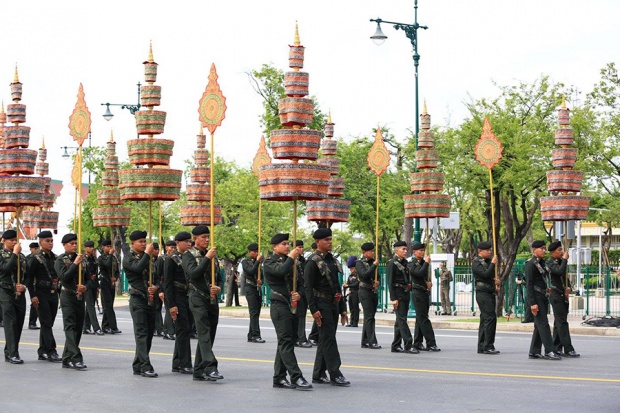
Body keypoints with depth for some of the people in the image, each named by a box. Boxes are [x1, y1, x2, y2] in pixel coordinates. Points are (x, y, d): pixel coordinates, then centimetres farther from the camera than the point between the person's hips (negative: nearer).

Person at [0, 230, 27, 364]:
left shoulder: (21, 256, 13)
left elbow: (26, 274, 13)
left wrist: (24, 286, -5)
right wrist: (15, 253, -14)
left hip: (20, 294, 5)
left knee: (19, 323, 4)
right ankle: (13, 354, -14)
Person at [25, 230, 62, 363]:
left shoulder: (55, 257, 12)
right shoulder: (35, 258, -6)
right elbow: (29, 277, -8)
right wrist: (33, 295, -13)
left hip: (53, 295, 6)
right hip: (41, 296, -6)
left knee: (48, 324, 9)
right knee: (46, 323, -9)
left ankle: (42, 352, 15)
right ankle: (51, 352, -11)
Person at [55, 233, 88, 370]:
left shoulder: (81, 259, 12)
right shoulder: (60, 260, -3)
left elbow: (88, 278, 14)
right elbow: (64, 277, -16)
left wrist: (85, 287, -6)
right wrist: (75, 264, -19)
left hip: (80, 297, 6)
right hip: (68, 296, -6)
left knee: (78, 328, 6)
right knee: (70, 327, -11)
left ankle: (67, 360, 13)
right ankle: (76, 358, -18)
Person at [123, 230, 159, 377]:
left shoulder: (148, 258, 16)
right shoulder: (128, 258, -3)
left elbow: (156, 275, 17)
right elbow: (138, 268, -23)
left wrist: (155, 287, -4)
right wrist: (147, 253, -17)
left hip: (151, 300, 7)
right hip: (138, 300, -7)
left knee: (149, 333, 7)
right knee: (141, 333, -11)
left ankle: (137, 366, 15)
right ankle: (145, 367, -16)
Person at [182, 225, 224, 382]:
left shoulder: (212, 255, 17)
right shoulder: (189, 255, -1)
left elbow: (220, 278, 18)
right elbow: (193, 273, -18)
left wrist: (219, 288, -4)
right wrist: (207, 258, -19)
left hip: (213, 300, 7)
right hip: (198, 299, -7)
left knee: (209, 336, 7)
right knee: (204, 334, -16)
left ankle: (199, 372, 13)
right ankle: (210, 368, -25)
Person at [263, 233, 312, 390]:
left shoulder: (289, 261, 18)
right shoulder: (269, 262, -1)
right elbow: (281, 271, -23)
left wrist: (299, 293, -2)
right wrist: (291, 257, -13)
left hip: (293, 305, 7)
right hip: (279, 305, -7)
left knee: (287, 342, 8)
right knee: (286, 341, -11)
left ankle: (279, 378, 13)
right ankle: (296, 377, -16)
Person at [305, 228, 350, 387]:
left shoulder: (332, 260, 15)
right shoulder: (313, 262, -9)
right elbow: (308, 287, -13)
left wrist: (342, 308, 18)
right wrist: (314, 309, -19)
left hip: (333, 304, 8)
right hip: (322, 305, -8)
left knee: (326, 340, 10)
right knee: (329, 339, -9)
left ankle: (318, 375, 16)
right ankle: (335, 375, -10)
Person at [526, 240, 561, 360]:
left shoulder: (542, 262, 15)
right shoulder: (531, 264, -12)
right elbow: (529, 284, -16)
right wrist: (532, 303, -21)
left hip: (543, 296, 9)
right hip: (536, 297, -9)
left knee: (539, 325, 11)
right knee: (543, 324, -12)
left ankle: (534, 352, 16)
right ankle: (549, 351, -13)